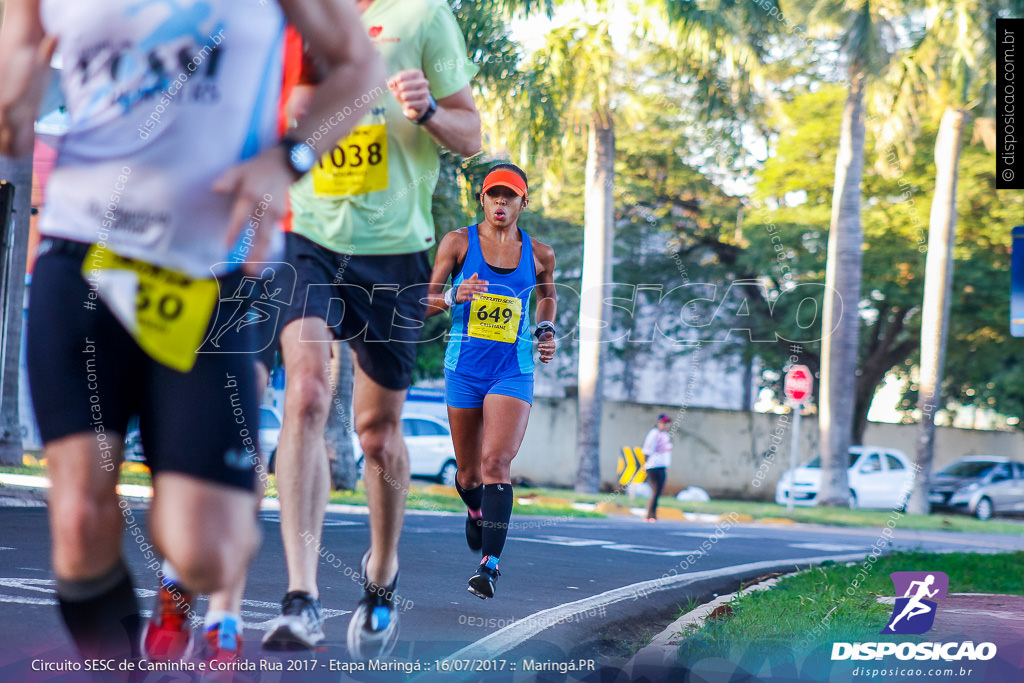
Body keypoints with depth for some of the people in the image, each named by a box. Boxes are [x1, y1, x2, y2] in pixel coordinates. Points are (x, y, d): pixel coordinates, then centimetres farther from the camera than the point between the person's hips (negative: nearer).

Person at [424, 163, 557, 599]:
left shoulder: (538, 254, 4)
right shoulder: (458, 243, -1)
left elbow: (547, 293, 26)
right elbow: (426, 302, 1)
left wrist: (547, 330, 8)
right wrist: (453, 296, -20)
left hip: (513, 371, -1)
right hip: (464, 367, 1)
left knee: (497, 462, -19)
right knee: (468, 469, 12)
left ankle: (490, 563, -21)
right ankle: (475, 511, 48)